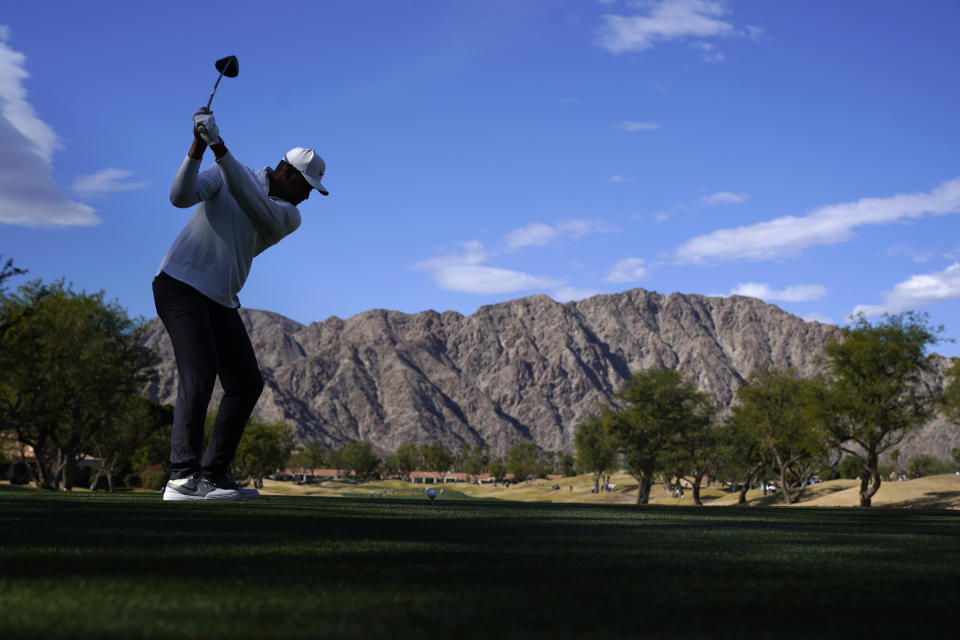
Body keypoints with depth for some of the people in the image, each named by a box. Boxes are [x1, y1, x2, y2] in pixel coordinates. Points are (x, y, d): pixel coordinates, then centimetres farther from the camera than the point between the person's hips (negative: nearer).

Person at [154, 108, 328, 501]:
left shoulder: (290, 218, 3)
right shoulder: (225, 174, -2)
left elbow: (253, 204, -18)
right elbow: (180, 196, -18)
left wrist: (220, 148, -29)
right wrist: (198, 147, -32)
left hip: (221, 302, 7)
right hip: (180, 284, -7)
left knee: (247, 383, 4)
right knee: (200, 375, -22)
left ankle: (213, 474, 10)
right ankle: (183, 476, -25)